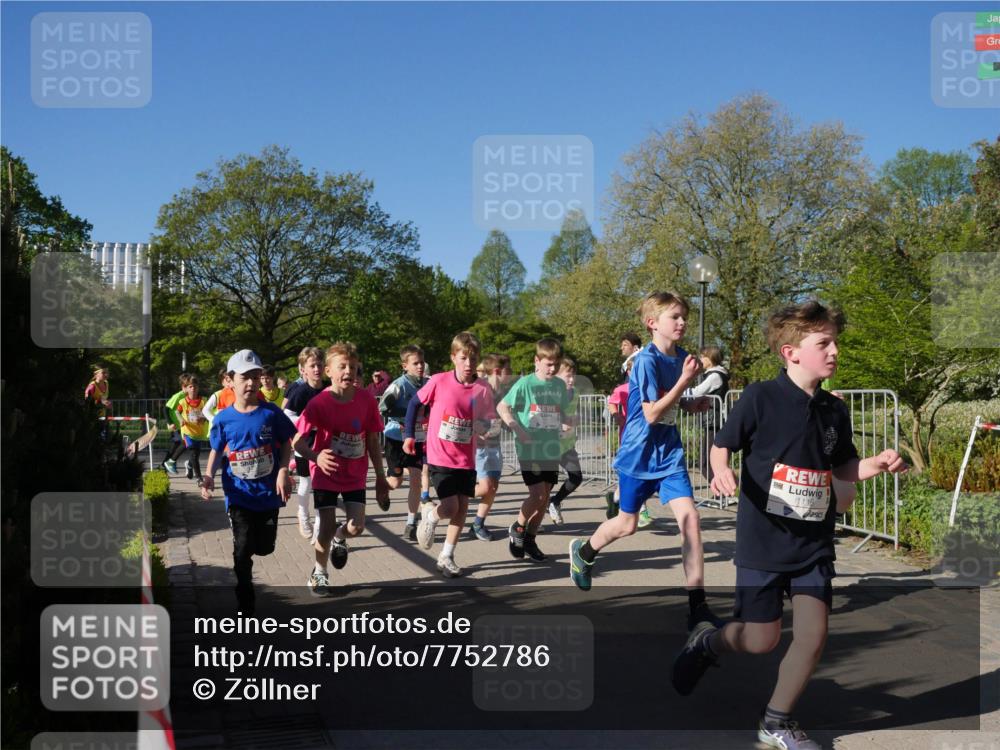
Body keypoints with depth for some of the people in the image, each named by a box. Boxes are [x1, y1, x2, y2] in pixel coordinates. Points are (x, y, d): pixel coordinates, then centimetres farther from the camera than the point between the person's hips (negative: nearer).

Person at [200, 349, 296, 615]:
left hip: (268, 493, 1)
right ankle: (246, 605, 14)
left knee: (264, 548, 10)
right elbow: (216, 451, 6)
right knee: (243, 550, -4)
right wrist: (208, 476, -11)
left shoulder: (272, 413, -7)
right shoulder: (223, 419, -5)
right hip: (239, 495, 0)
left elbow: (286, 444, 2)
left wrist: (283, 472, -12)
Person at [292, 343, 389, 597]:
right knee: (327, 528, -1)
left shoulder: (367, 400, -11)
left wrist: (380, 476, 4)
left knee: (356, 526, -8)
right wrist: (316, 457, -40)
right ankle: (319, 572, 27)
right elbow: (297, 441, -19)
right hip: (326, 474, -2)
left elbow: (373, 441, -1)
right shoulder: (319, 403, -19)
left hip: (355, 475, 2)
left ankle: (339, 539, 30)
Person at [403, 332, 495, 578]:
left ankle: (446, 557, 22)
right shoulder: (439, 382, -11)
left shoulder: (482, 389, -6)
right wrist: (409, 435, 2)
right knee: (450, 508, -12)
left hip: (467, 459, 3)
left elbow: (485, 423, 1)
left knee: (462, 507, 6)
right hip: (440, 457, -3)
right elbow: (415, 403, 3)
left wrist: (483, 427, -22)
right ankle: (429, 514, 24)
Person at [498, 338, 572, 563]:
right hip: (530, 450, -5)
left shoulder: (560, 385, 7)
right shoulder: (525, 384, -8)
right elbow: (502, 407, -4)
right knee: (538, 494, -12)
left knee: (544, 497, 8)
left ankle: (530, 539, 23)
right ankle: (517, 528, 12)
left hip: (552, 450, 5)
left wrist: (568, 421, -4)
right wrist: (517, 429, -17)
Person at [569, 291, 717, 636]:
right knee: (627, 524, 12)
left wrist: (691, 405, -2)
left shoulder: (681, 357, 3)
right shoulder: (646, 361, -18)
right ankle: (583, 551, 44)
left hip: (669, 454, 5)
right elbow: (652, 414, -22)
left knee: (690, 519, -10)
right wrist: (685, 380, -25)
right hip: (639, 454, -5)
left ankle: (697, 607, -6)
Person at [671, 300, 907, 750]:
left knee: (813, 635, -1)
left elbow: (842, 468, 16)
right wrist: (722, 472, -25)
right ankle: (706, 642, 36)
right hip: (763, 541, -5)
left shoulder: (835, 411, 4)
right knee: (762, 641, 2)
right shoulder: (760, 398, -13)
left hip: (814, 543, 5)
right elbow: (721, 446, -4)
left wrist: (876, 464, -3)